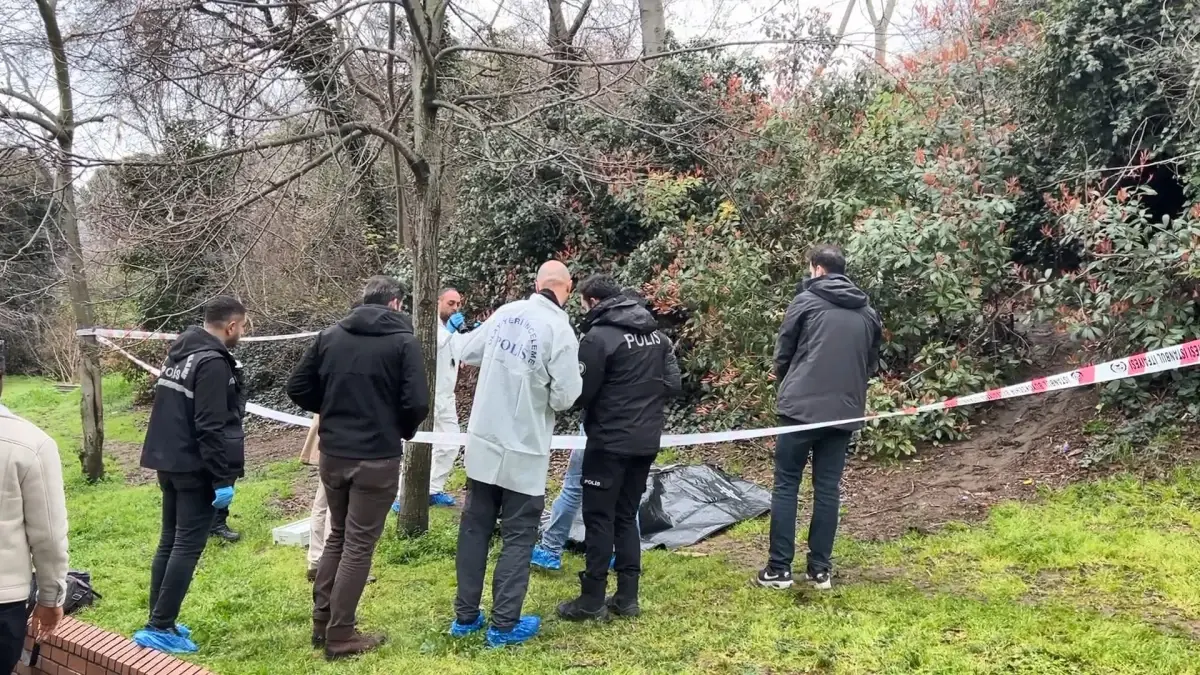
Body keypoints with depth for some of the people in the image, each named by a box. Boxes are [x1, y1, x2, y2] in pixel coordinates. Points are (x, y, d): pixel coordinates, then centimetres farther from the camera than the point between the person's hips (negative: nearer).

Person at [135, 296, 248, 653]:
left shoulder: (179, 353, 12)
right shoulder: (213, 363, -17)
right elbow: (211, 427, -22)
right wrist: (223, 479, -20)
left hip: (169, 463, 9)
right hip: (195, 468, -9)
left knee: (170, 540, 14)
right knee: (188, 545, -5)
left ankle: (159, 621, 19)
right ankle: (160, 628, -4)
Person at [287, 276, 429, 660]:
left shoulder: (330, 336, 5)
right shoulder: (403, 342, -8)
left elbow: (297, 388, 5)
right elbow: (417, 404, -16)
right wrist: (404, 430, 4)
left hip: (332, 453, 5)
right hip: (377, 458, -5)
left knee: (337, 536, 21)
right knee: (359, 544, 4)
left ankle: (321, 623, 27)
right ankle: (340, 636, 10)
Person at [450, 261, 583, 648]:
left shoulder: (505, 313, 1)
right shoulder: (560, 330, -15)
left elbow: (467, 353, 14)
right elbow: (564, 398, -15)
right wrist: (571, 377, 5)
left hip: (483, 443, 5)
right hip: (523, 452, -5)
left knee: (474, 529, 14)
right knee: (519, 537, 7)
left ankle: (465, 617, 24)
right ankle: (504, 626, 11)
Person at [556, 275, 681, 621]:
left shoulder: (598, 337, -14)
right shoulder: (655, 333, 9)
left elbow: (581, 393, -12)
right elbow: (673, 384, 9)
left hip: (610, 441, -7)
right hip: (647, 440, 7)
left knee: (599, 517, 2)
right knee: (627, 516, 15)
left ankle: (593, 600, 7)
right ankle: (627, 597, 16)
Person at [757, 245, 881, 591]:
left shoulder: (806, 300, -1)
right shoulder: (868, 313, 12)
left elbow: (783, 353, 5)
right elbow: (872, 363, 18)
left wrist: (787, 387, 23)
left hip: (801, 406, -4)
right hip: (844, 411, 4)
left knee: (786, 485, 3)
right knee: (827, 489, 10)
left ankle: (779, 568, 3)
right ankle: (820, 569, 13)